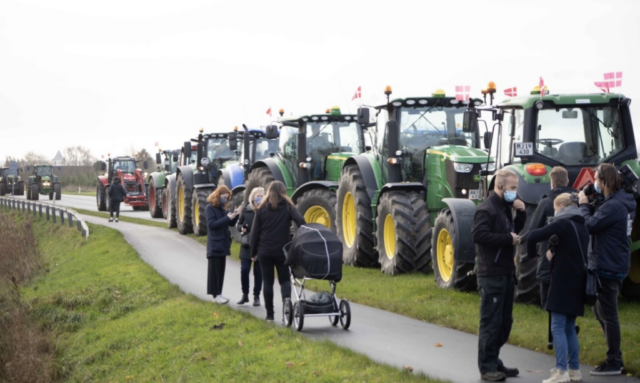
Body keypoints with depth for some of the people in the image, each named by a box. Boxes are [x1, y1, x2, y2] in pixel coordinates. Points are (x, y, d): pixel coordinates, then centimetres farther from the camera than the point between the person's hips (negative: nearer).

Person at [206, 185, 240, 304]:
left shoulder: (222, 208, 14)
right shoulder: (210, 208, -8)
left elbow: (231, 223, 14)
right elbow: (211, 224, -18)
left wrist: (235, 215, -5)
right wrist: (227, 218, -21)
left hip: (223, 244, 8)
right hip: (214, 244, -8)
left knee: (221, 269, 8)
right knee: (214, 269, -5)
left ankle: (218, 294, 12)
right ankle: (216, 294, -5)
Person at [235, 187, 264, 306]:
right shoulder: (246, 210, 3)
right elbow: (238, 224, 12)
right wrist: (241, 228, -9)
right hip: (247, 245, 2)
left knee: (258, 271, 4)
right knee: (244, 270, -2)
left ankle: (256, 296, 16)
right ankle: (245, 295, 15)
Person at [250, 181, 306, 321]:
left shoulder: (261, 209, 4)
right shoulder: (288, 207, 1)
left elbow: (255, 232, 3)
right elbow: (300, 221, -16)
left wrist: (254, 252, 10)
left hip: (265, 251, 0)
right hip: (282, 250, 0)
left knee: (267, 282, 7)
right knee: (284, 280, 9)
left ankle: (270, 314, 6)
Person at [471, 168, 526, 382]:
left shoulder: (505, 208, 17)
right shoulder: (487, 209, -13)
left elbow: (514, 231, 23)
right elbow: (478, 234, -24)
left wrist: (520, 214, 6)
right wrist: (508, 239, -20)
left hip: (506, 273, 9)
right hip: (491, 274, -9)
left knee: (505, 321, 14)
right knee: (491, 322, -6)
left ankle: (494, 362, 23)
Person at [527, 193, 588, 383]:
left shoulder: (562, 224, -11)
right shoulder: (582, 227, 15)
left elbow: (534, 236, -20)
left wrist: (531, 252, 0)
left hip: (562, 281, -8)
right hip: (577, 283, 8)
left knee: (558, 328, -8)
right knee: (569, 328, 15)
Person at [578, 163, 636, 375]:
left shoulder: (614, 206, -22)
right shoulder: (622, 202, 12)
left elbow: (590, 225, -21)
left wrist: (584, 205, -7)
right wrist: (590, 205, 3)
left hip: (608, 268, -11)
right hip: (613, 264, 11)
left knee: (608, 315, -3)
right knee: (601, 311, 20)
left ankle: (613, 363, 4)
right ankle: (615, 357, 27)